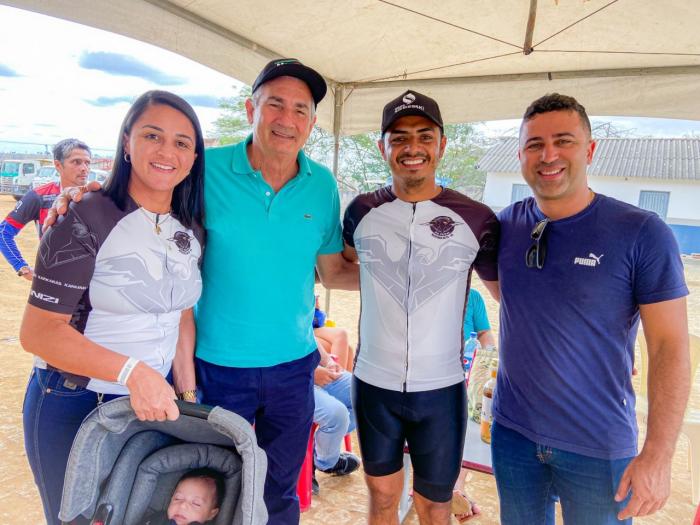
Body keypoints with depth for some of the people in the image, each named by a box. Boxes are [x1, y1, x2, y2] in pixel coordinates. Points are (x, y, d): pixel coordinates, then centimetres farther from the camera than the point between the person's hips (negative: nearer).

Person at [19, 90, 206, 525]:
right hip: (73, 407, -5)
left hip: (154, 403, 5)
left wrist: (188, 396, 5)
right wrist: (133, 372, -29)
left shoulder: (191, 231, 0)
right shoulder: (86, 220, -18)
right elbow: (39, 331, -20)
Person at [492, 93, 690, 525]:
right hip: (512, 432, 4)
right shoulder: (507, 225, -4)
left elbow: (670, 346, -14)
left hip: (599, 448, -3)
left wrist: (658, 454, -16)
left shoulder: (642, 233, -15)